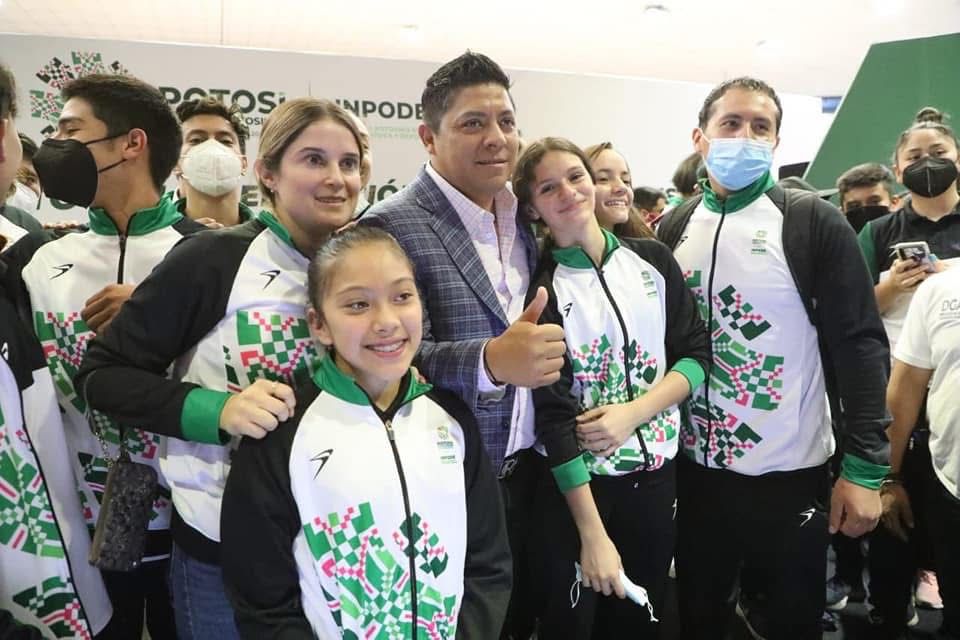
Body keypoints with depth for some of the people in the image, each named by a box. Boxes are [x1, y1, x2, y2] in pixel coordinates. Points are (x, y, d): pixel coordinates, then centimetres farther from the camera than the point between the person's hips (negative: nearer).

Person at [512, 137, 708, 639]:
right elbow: (553, 415, -13)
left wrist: (632, 413, -16)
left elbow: (696, 354, 2)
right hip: (573, 486, -3)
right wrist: (593, 534, -16)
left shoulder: (653, 260, 2)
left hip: (655, 475, 4)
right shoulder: (538, 288, -10)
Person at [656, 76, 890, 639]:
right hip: (696, 470, 3)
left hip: (792, 473, -3)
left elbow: (860, 343, -10)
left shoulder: (815, 223, -7)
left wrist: (865, 466, -13)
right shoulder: (673, 230, 3)